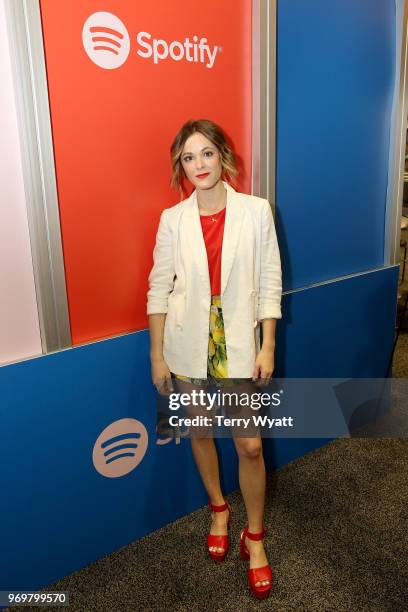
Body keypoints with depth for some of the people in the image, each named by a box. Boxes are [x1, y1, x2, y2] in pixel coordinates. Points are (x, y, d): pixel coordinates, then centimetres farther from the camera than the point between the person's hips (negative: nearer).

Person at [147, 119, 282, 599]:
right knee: (200, 432, 17)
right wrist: (157, 355, -1)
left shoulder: (256, 211, -6)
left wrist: (268, 347, -6)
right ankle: (218, 509, 43)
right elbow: (159, 289, 0)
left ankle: (254, 536, 26)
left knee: (250, 445, 1)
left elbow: (270, 283, -3)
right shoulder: (172, 219, -3)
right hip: (189, 344, 2)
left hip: (239, 343, -1)